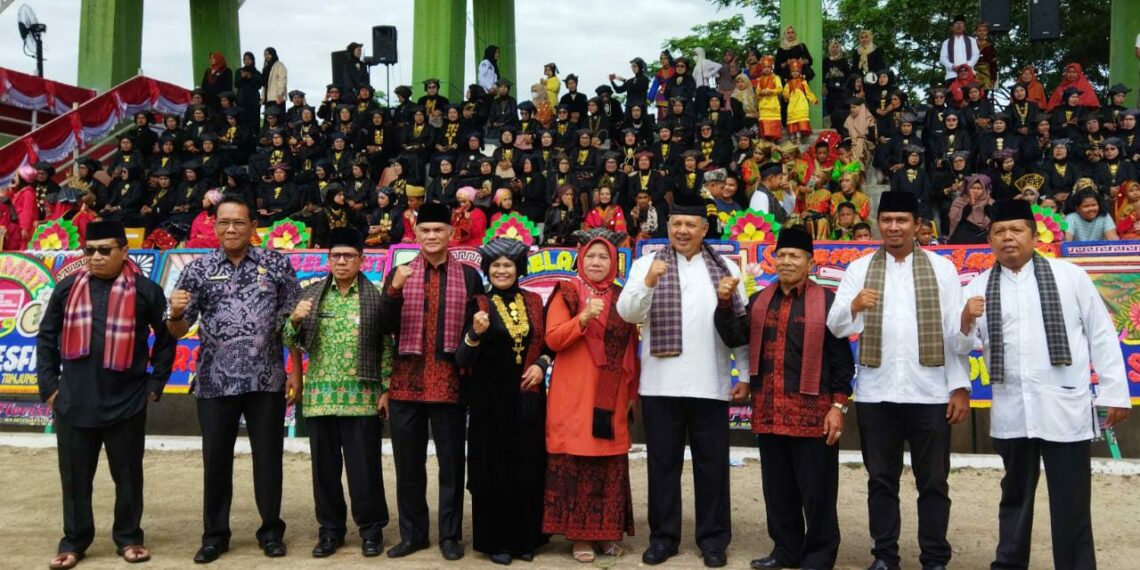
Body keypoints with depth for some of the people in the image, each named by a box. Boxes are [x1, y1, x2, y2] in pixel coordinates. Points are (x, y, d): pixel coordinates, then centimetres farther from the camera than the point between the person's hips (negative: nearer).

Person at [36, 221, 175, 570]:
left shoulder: (144, 290, -3)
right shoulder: (67, 289, 5)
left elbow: (166, 337, 4)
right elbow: (47, 337, 11)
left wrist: (156, 383, 1)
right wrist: (48, 384, 5)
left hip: (126, 402, -2)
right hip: (73, 402, 2)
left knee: (128, 475, 9)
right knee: (75, 476, 11)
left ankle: (128, 538, 23)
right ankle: (74, 542, 25)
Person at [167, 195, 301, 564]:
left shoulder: (276, 264, 0)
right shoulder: (199, 269, 3)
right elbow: (178, 331, 3)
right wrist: (175, 313, -20)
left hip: (266, 380, -1)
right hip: (215, 381, 1)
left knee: (268, 458, 8)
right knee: (216, 460, 9)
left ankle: (271, 531, 24)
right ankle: (215, 535, 25)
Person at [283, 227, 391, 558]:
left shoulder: (375, 297, 0)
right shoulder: (311, 294, 9)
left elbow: (387, 347, -1)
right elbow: (292, 342, 9)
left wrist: (386, 390, -5)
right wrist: (294, 319, -12)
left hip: (362, 396, -3)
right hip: (319, 395, 3)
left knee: (364, 465, 2)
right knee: (324, 465, 9)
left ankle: (371, 528, 16)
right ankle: (330, 529, 21)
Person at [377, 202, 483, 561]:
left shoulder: (469, 276, 5)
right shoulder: (399, 273, 8)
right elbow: (385, 326, -2)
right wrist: (394, 289, -17)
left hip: (450, 383, -1)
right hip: (406, 383, 1)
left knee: (451, 463, 6)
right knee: (408, 464, 9)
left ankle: (450, 535, 18)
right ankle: (412, 533, 23)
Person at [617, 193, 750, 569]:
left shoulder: (725, 269, 8)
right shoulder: (647, 263, 4)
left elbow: (740, 324, 7)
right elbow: (628, 313, -7)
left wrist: (745, 375, 3)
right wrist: (648, 282, -24)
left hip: (710, 384, 1)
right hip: (660, 384, 0)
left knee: (712, 463, 8)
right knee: (663, 462, 9)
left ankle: (713, 538, 20)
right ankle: (663, 536, 20)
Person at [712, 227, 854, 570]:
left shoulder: (826, 301, -2)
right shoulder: (759, 301, 13)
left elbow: (841, 358, -4)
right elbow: (734, 337, 6)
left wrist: (838, 406, -9)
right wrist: (725, 303, -8)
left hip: (812, 411, -5)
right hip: (769, 411, 5)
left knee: (816, 489, 4)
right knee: (777, 487, 13)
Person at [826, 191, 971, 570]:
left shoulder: (941, 268, 5)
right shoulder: (859, 269, 6)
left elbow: (955, 331, 2)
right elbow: (835, 326, -2)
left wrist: (960, 387, -3)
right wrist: (854, 306, -24)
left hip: (930, 392, -1)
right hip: (876, 393, 1)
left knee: (933, 481, 8)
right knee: (881, 479, 9)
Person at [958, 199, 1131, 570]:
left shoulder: (1069, 275, 2)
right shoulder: (979, 286, 7)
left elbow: (1101, 335, 3)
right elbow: (962, 345, 4)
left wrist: (1114, 393, 1)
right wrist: (965, 321, -17)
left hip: (1064, 407, -2)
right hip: (1011, 411, 2)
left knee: (1071, 502, 4)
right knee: (1015, 495, 17)